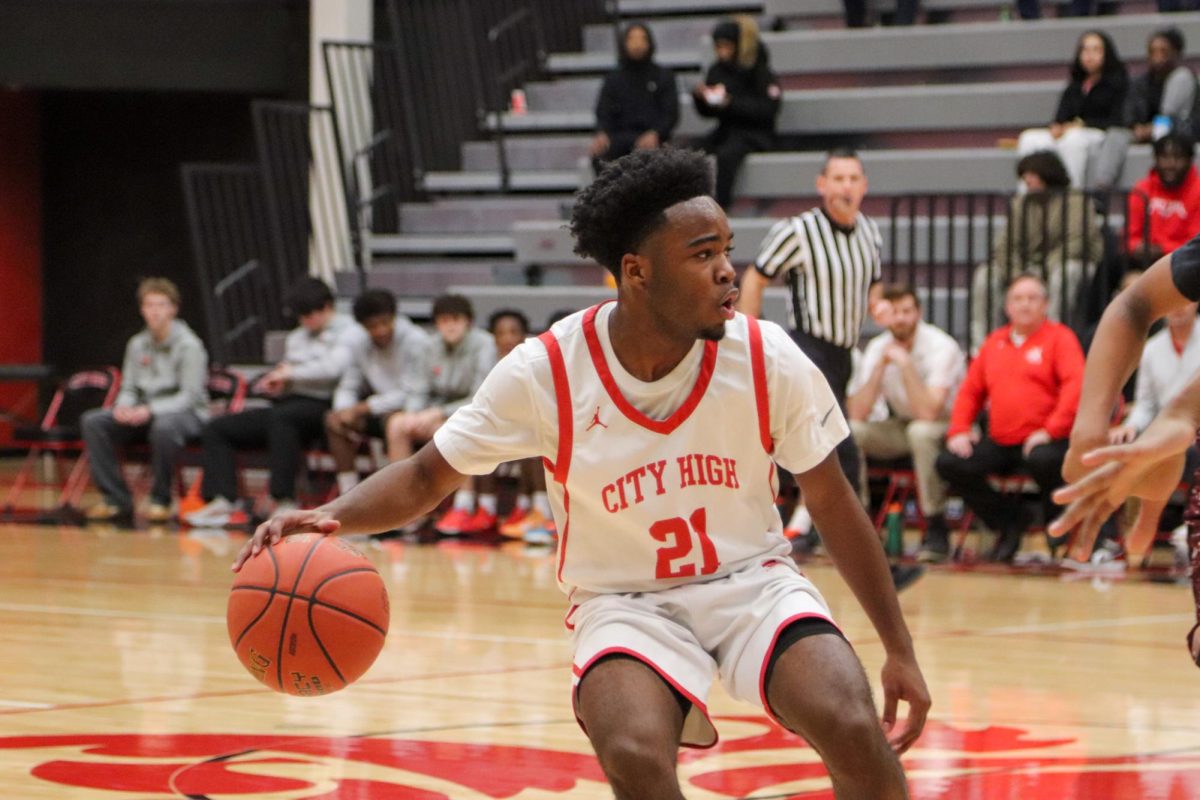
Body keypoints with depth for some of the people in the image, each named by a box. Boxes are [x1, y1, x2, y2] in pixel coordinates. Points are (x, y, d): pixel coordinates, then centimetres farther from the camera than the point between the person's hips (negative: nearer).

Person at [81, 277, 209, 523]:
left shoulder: (189, 346, -10)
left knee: (164, 426, -42)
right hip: (145, 413, 6)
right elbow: (129, 389, 13)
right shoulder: (137, 344, 9)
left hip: (186, 413, -6)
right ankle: (116, 499, -12)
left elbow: (190, 397, -16)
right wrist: (123, 407, -13)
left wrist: (150, 410, -28)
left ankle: (160, 501, -23)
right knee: (92, 421, -15)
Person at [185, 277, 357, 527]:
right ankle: (224, 501, -19)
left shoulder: (349, 333, 3)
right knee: (216, 429, -4)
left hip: (321, 406, -8)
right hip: (289, 402, 8)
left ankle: (284, 501, -42)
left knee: (282, 417, -41)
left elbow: (333, 368, -14)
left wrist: (292, 373, -7)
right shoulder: (296, 338, 28)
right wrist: (276, 384, 7)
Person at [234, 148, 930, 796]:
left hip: (752, 580, 1)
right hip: (625, 600, -1)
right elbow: (427, 477, -6)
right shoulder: (545, 374, -18)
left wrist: (900, 650, 2)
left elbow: (833, 503, -1)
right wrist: (330, 519, -28)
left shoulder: (768, 360, -15)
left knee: (856, 734, -25)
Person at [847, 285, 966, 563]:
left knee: (921, 431, -39)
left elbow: (928, 413, -32)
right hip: (901, 428, 5)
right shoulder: (877, 348, -5)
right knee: (848, 431, -20)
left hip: (945, 428, -5)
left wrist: (905, 363, -30)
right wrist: (880, 366, -20)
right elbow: (857, 413, -13)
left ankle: (936, 530, -29)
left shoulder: (940, 347, -20)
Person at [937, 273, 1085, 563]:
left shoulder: (1059, 337, 2)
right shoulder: (994, 343, 18)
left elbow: (1076, 384, -12)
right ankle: (1010, 523, 5)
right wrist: (959, 430, 4)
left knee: (1044, 460, -39)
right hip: (999, 442, 5)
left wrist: (1051, 430, -21)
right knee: (949, 464, -13)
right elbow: (971, 390, 21)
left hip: (1039, 441, -5)